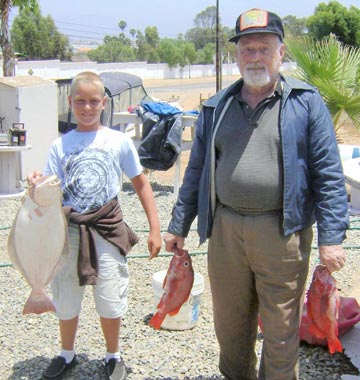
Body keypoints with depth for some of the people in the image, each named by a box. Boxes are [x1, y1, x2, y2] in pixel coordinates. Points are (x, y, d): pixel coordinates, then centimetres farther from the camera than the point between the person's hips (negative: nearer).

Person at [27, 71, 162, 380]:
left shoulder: (119, 141, -2)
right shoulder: (60, 145, 2)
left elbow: (141, 184, 4)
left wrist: (155, 228, 0)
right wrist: (37, 187, -22)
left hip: (107, 228, -2)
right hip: (69, 229, 2)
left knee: (110, 301, 6)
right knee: (66, 299, 14)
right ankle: (66, 354, 38)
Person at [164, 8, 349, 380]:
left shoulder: (306, 102, -1)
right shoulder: (216, 106, 11)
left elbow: (328, 173, -4)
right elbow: (196, 169, 15)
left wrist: (331, 237, -10)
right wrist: (178, 225, 14)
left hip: (282, 232, -3)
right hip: (224, 230, 4)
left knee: (281, 331, 7)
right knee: (229, 325, 17)